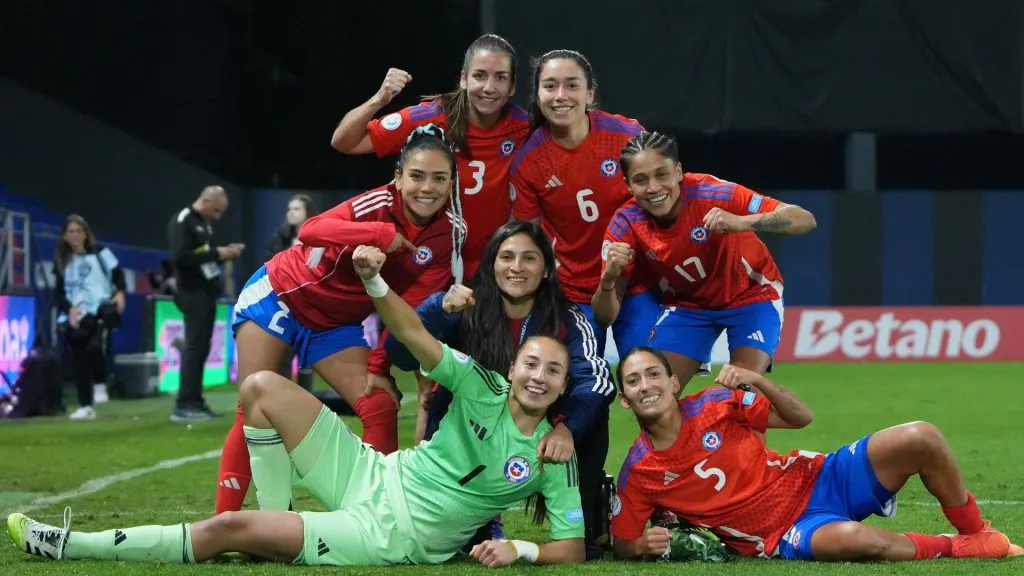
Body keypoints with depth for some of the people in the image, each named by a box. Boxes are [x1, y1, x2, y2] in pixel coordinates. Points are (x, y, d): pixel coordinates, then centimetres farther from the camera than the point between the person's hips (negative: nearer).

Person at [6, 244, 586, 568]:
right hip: (372, 476, 5)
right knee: (262, 388, -3)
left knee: (230, 529, -17)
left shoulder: (553, 456, -11)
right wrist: (374, 282, -18)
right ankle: (278, 522, 5)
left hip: (391, 535, -5)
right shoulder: (484, 387, -1)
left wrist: (519, 549, -29)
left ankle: (75, 546, -6)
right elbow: (415, 335, -2)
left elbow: (573, 548, -11)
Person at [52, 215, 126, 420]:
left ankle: (100, 385, -3)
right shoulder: (62, 261, 12)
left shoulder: (99, 252, 7)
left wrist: (120, 292, -10)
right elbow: (59, 292, 8)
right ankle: (85, 406, 4)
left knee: (94, 347, -27)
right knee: (79, 359, 0)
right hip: (75, 316, 3)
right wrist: (69, 309, -10)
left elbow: (117, 272, 7)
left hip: (100, 309, -3)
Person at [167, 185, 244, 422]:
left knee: (201, 349, 9)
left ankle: (195, 402, 12)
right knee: (194, 348, -11)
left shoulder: (204, 224, 17)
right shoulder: (182, 222, -11)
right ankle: (184, 406, -11)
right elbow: (180, 257, -22)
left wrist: (225, 253, 5)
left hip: (206, 293, 9)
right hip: (193, 294, -9)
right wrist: (216, 254, -20)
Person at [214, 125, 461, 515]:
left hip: (336, 323, 5)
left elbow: (412, 305, -11)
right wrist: (380, 234, -54)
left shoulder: (448, 232, -13)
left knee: (381, 408, -9)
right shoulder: (378, 205, -28)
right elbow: (310, 230, -43)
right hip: (279, 297, -5)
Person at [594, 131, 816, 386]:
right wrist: (609, 278, -40)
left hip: (750, 295, -3)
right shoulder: (626, 224, -21)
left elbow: (806, 220, -36)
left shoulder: (711, 193, -31)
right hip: (686, 303, 3)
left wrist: (741, 222, -53)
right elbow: (605, 317, -18)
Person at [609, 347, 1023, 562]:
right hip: (786, 534, -3)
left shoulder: (715, 403, -2)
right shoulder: (638, 472, -6)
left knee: (919, 438, -18)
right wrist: (643, 546, -22)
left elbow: (801, 417, 2)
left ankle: (978, 534, 6)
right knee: (853, 539, -40)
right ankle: (955, 548, -10)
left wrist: (757, 381, -17)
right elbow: (620, 543, 3)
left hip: (815, 480, 3)